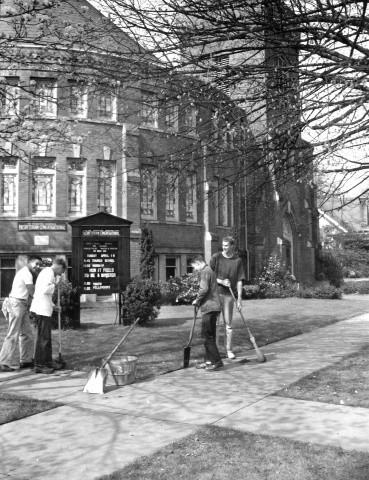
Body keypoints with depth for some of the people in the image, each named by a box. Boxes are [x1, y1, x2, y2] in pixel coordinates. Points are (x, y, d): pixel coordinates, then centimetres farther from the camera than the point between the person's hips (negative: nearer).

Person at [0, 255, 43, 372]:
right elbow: (32, 292, -16)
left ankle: (26, 360, 21)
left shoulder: (24, 272, 18)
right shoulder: (26, 273, -13)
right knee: (13, 335, -8)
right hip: (17, 304, -10)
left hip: (23, 306, 10)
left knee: (26, 334, 14)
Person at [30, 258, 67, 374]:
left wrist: (52, 305, 25)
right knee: (42, 338, -5)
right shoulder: (49, 273, -12)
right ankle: (39, 366, 0)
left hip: (43, 309, 10)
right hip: (42, 310, -10)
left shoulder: (46, 272, 21)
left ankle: (48, 362, 24)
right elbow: (44, 290, -26)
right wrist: (54, 285, -10)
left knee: (46, 338, 16)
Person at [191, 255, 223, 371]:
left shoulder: (205, 272, -9)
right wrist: (199, 301, 15)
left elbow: (204, 289, -20)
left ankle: (216, 361, -4)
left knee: (207, 336, -6)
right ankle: (209, 361, 19)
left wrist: (197, 300, -6)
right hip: (212, 308, 10)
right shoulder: (209, 271, 22)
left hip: (209, 308, -10)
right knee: (208, 335, 14)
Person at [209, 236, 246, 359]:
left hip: (229, 294, 0)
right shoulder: (216, 257, 0)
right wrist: (221, 281, -12)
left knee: (228, 323, 5)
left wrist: (239, 297, -5)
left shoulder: (237, 260, 2)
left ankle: (229, 350, 14)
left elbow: (239, 281, 1)